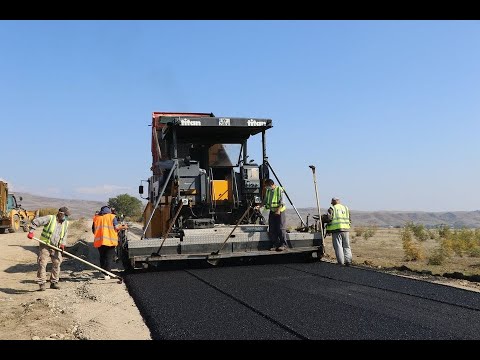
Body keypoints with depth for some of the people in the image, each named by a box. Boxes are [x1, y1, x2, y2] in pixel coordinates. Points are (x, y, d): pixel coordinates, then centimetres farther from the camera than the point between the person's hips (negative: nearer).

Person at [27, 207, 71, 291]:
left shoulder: (65, 223, 6)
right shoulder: (50, 218, -12)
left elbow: (65, 234, 11)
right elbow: (35, 221, -15)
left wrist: (62, 244, -4)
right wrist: (31, 232, -24)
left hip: (56, 247, 5)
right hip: (45, 245, -5)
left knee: (57, 263, 5)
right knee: (42, 263, -6)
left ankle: (54, 282, 17)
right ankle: (42, 284, -1)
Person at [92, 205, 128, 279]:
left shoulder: (96, 218, 13)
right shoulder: (112, 216, 2)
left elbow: (93, 230, 14)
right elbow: (116, 227, -8)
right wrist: (123, 227, 9)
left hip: (99, 241, 4)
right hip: (109, 241, -3)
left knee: (102, 258, 16)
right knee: (109, 258, 1)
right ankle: (106, 274, -5)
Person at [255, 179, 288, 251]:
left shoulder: (279, 190, -10)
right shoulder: (267, 191, 10)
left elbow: (282, 202, -14)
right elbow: (265, 201, 16)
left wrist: (278, 210, -24)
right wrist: (260, 206, 0)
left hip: (279, 211, -7)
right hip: (272, 211, 7)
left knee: (281, 228, -7)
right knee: (272, 229, 4)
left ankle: (283, 244, 0)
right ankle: (275, 245, 11)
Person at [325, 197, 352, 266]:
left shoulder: (332, 209, 1)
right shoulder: (346, 208, 17)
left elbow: (329, 219, -8)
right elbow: (349, 220, 18)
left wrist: (328, 230, 0)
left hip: (336, 229, -4)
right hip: (345, 229, 4)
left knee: (338, 247, 0)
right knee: (346, 246, 11)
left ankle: (341, 262, -2)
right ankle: (348, 260, 0)